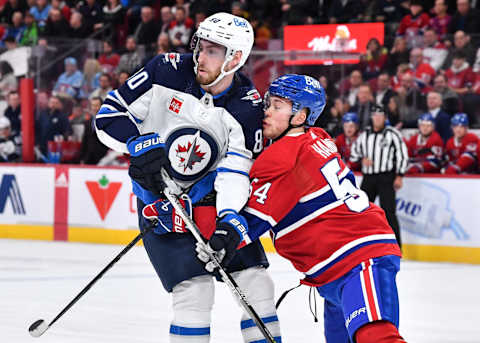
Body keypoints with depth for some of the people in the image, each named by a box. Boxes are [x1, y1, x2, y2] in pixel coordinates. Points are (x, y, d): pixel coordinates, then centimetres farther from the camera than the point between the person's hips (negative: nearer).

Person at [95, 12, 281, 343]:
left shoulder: (248, 107, -12)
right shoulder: (167, 71, -14)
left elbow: (236, 173, -21)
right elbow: (109, 115, -8)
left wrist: (229, 222, -37)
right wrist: (141, 145, -25)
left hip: (212, 198, 2)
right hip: (160, 200, -2)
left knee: (255, 282, -1)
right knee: (194, 290, -15)